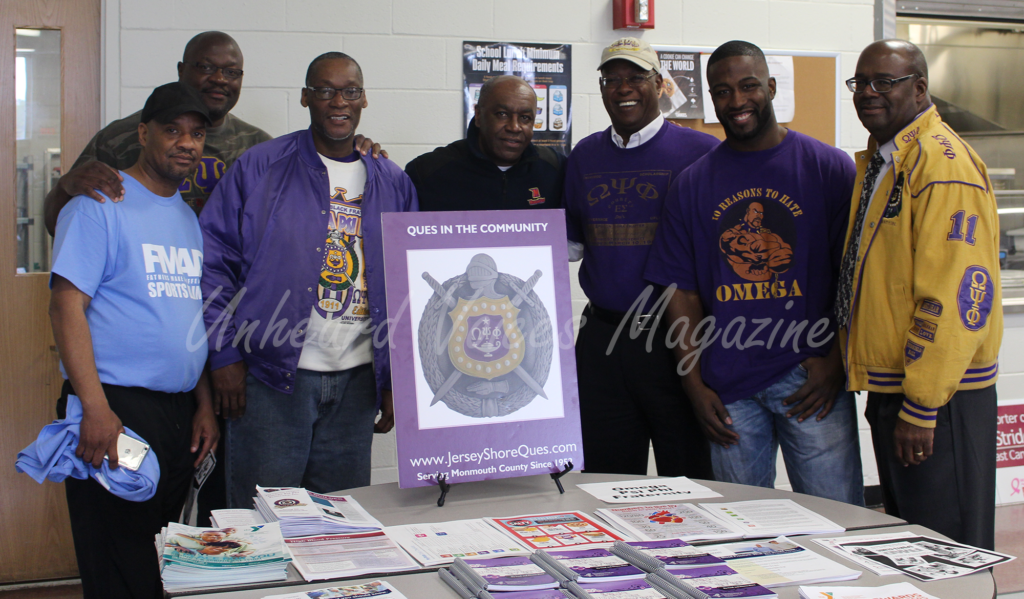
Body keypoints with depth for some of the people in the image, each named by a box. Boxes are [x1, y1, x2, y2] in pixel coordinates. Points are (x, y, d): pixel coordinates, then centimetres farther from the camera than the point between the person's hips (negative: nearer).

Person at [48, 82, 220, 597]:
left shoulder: (190, 217, 16)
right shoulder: (100, 205, -6)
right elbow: (66, 306, -13)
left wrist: (204, 404, 13)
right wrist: (95, 408, -21)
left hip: (179, 414, 7)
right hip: (117, 408, -7)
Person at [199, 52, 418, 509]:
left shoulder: (393, 184, 10)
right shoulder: (260, 167, 0)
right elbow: (212, 260, -1)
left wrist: (398, 379, 6)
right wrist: (225, 353, -7)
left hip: (357, 383, 4)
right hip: (271, 375, -3)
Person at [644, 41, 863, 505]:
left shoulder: (829, 168, 2)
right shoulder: (692, 184, 8)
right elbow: (681, 291, 7)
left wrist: (836, 360, -9)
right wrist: (694, 385, 1)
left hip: (811, 379, -2)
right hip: (728, 388, 2)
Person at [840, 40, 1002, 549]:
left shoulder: (942, 162, -15)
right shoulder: (876, 164, 15)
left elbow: (956, 293, -22)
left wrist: (921, 407, -21)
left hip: (936, 397, -9)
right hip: (887, 389, 9)